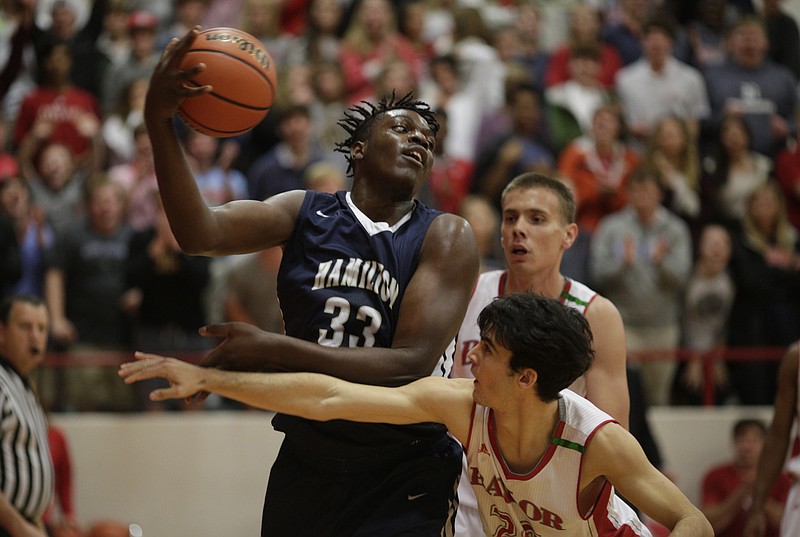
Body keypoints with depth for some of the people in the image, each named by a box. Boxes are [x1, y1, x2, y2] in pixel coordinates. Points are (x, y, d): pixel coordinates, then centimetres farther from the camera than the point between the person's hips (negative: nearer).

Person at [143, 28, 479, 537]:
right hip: (306, 462, 3)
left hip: (402, 480, -3)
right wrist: (159, 121, -31)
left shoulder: (445, 237, -6)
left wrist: (277, 351, -25)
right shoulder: (305, 214, 1)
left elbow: (412, 364, -18)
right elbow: (200, 232, -17)